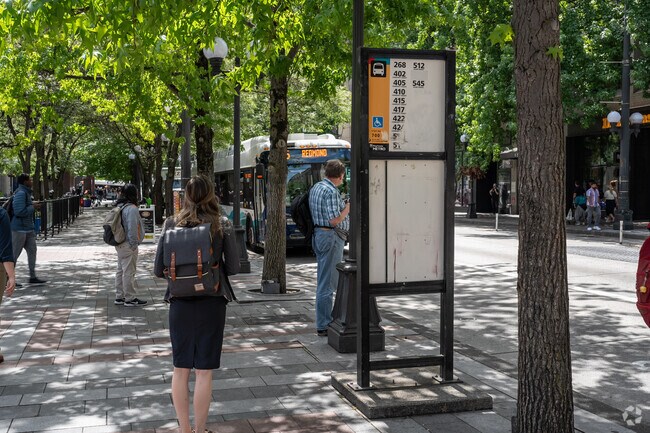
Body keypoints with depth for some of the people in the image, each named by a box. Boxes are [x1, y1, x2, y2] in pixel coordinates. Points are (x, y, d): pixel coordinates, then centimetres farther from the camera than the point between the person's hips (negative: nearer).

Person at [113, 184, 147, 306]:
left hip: (119, 244, 10)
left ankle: (119, 297, 24)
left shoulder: (120, 207, 11)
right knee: (129, 272, -3)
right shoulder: (132, 209, -18)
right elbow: (132, 228, -22)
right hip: (128, 246, -10)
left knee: (120, 271, 16)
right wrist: (134, 244, -14)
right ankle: (130, 299, 4)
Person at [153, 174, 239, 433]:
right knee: (204, 371, 7)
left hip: (180, 303, 1)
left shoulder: (172, 225, -2)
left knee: (181, 370, 13)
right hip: (211, 303, -1)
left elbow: (158, 270, -1)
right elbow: (233, 268, -4)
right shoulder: (223, 226, -5)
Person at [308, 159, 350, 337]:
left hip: (319, 234, 10)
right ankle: (324, 326, -1)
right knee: (328, 283, -5)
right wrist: (348, 208, -7)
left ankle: (323, 322, 23)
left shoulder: (316, 187, 13)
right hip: (331, 237, -10)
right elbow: (334, 221, -22)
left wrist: (342, 205, 18)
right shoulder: (331, 191, -17)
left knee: (323, 280, 16)